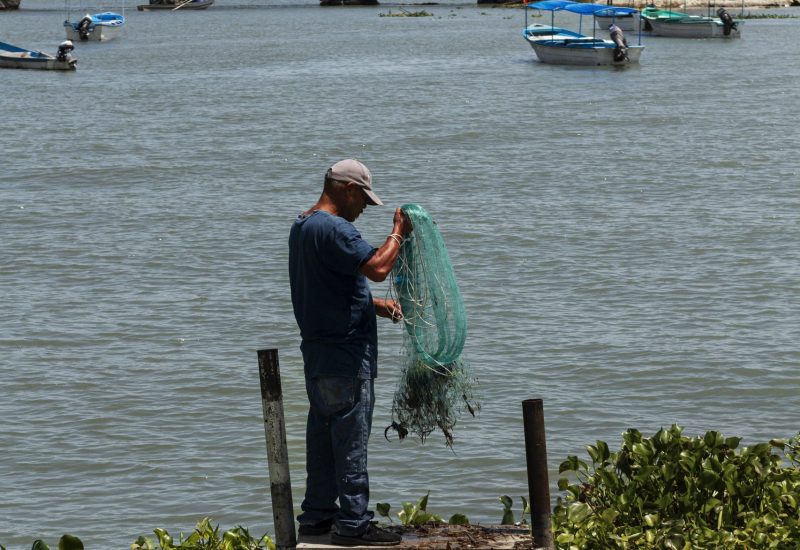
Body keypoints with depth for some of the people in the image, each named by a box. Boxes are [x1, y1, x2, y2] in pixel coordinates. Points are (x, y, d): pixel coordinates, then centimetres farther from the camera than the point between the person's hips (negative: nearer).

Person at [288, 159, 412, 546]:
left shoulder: (302, 226, 14)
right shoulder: (333, 229, -18)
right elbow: (377, 267, -27)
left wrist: (373, 304, 15)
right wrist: (398, 234, -12)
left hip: (317, 351, 10)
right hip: (345, 353, -10)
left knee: (323, 434, 15)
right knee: (351, 438, -6)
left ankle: (317, 515, 21)